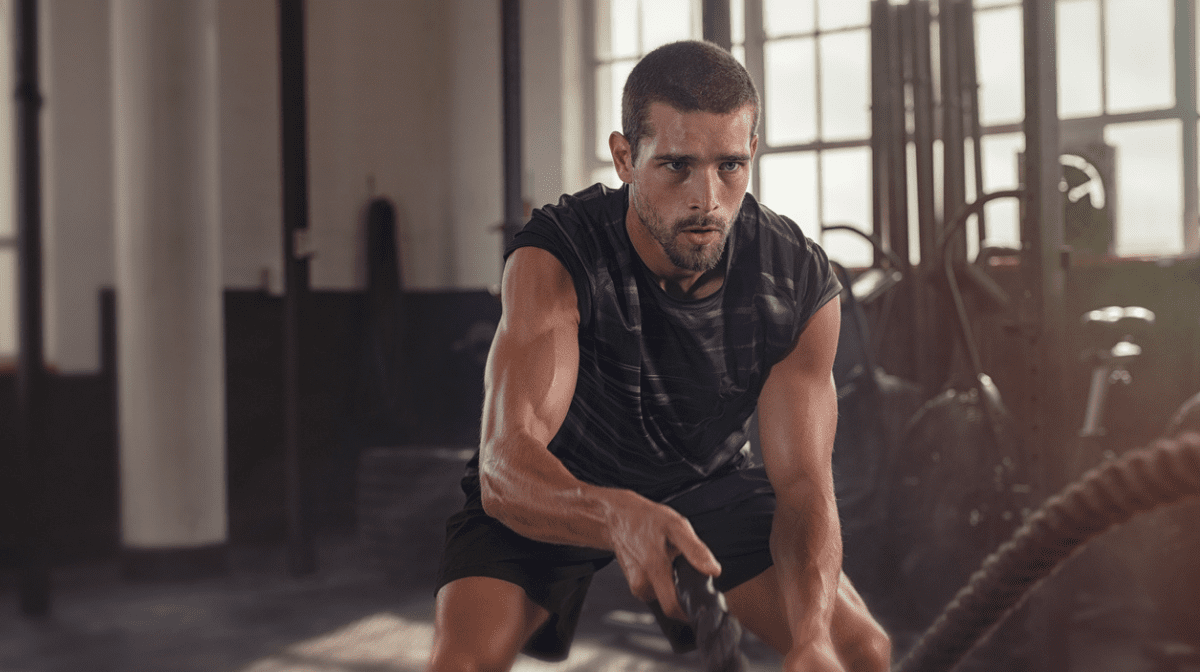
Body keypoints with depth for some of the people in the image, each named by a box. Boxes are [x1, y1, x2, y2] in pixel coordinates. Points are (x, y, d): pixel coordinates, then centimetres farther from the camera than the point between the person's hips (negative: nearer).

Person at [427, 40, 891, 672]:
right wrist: (619, 517, -64)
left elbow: (804, 484, -22)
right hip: (555, 494, -2)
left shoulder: (802, 285, -22)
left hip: (707, 481, 3)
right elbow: (506, 465, -42)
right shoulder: (551, 259, -31)